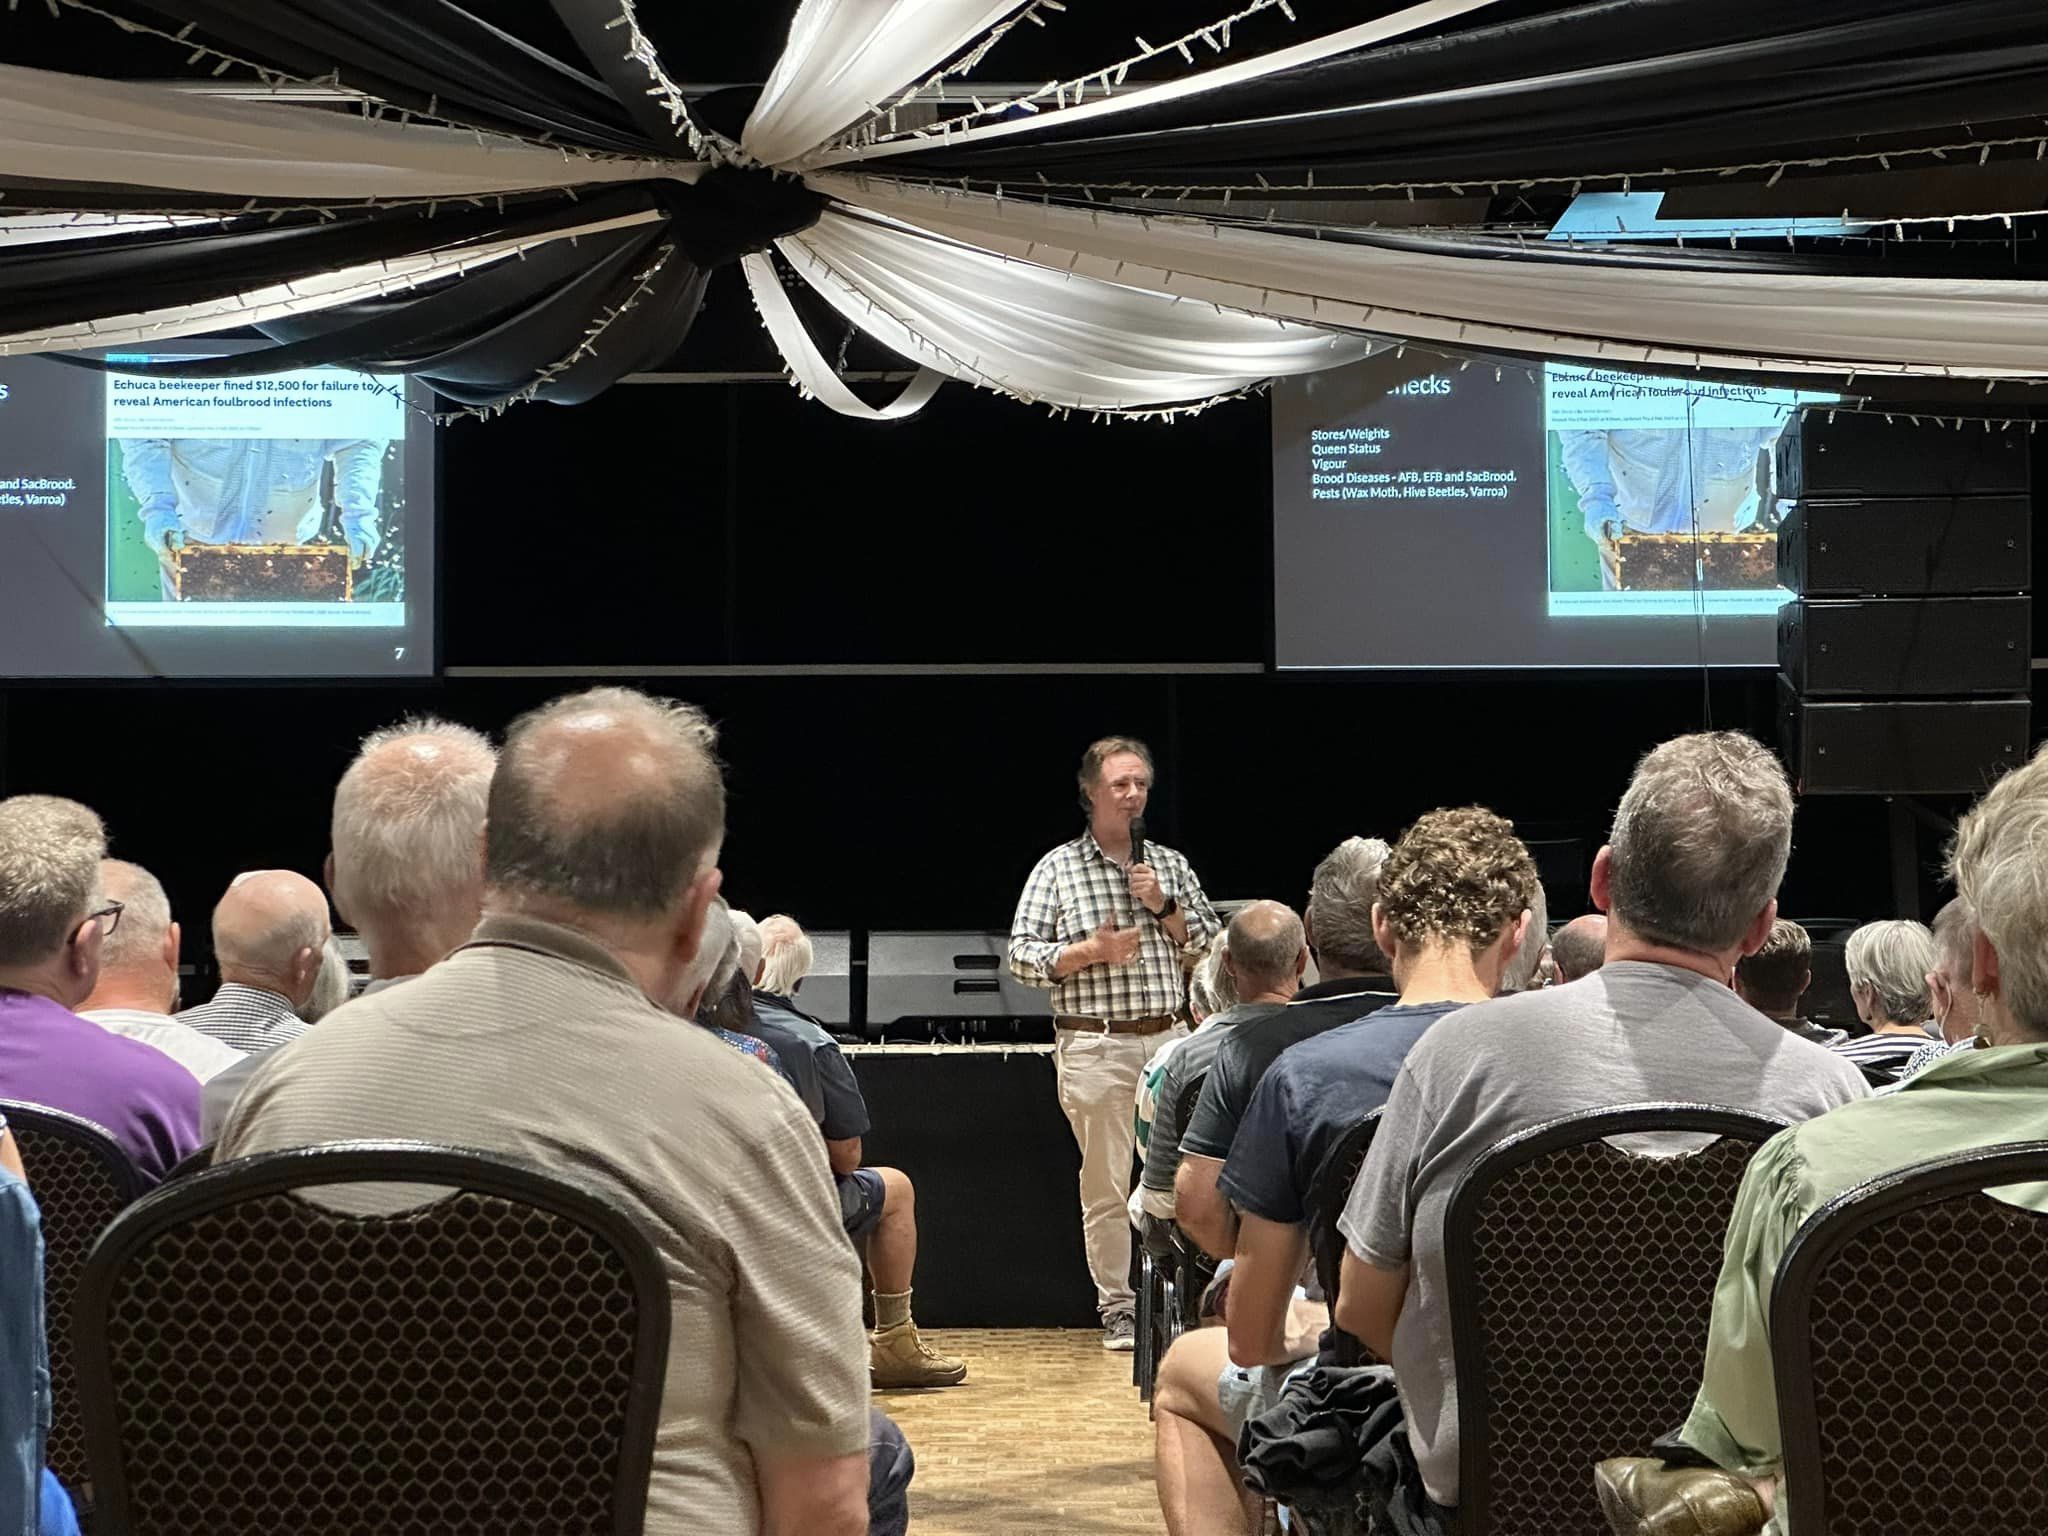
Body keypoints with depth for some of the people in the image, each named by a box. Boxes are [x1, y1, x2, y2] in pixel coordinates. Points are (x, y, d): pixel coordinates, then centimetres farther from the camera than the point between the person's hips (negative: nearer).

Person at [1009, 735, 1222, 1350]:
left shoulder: (1170, 865, 13)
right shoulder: (1058, 868, 4)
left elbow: (1212, 944, 12)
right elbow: (1022, 954, 0)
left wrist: (1164, 906, -3)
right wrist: (1090, 951, -13)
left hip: (1169, 1039, 3)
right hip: (1094, 1047, -2)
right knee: (1105, 1187, 2)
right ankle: (1117, 1307, 10)